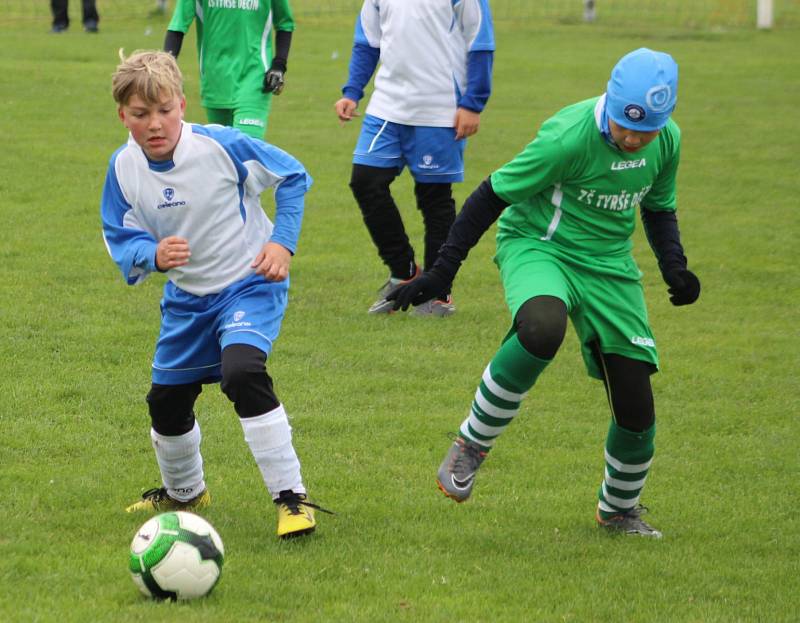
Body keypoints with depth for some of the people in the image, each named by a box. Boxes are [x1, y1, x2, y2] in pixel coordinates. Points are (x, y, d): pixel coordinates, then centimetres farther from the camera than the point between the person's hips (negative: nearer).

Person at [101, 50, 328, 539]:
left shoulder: (222, 146, -23)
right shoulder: (124, 168, -12)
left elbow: (293, 177, -9)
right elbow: (121, 240, -3)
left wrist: (282, 242, -17)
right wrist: (153, 255, -25)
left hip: (250, 284, -6)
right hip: (187, 297, 6)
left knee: (241, 371, -31)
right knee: (167, 401, 13)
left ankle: (292, 496, -21)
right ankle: (183, 491, 45)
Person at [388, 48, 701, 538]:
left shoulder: (668, 141, -6)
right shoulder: (569, 136, -25)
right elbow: (493, 195, -16)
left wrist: (675, 267, -3)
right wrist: (442, 271, -16)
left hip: (610, 267, 5)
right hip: (537, 246, -5)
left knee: (636, 409, -2)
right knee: (542, 328, -41)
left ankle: (620, 508, 28)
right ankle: (472, 444, -20)